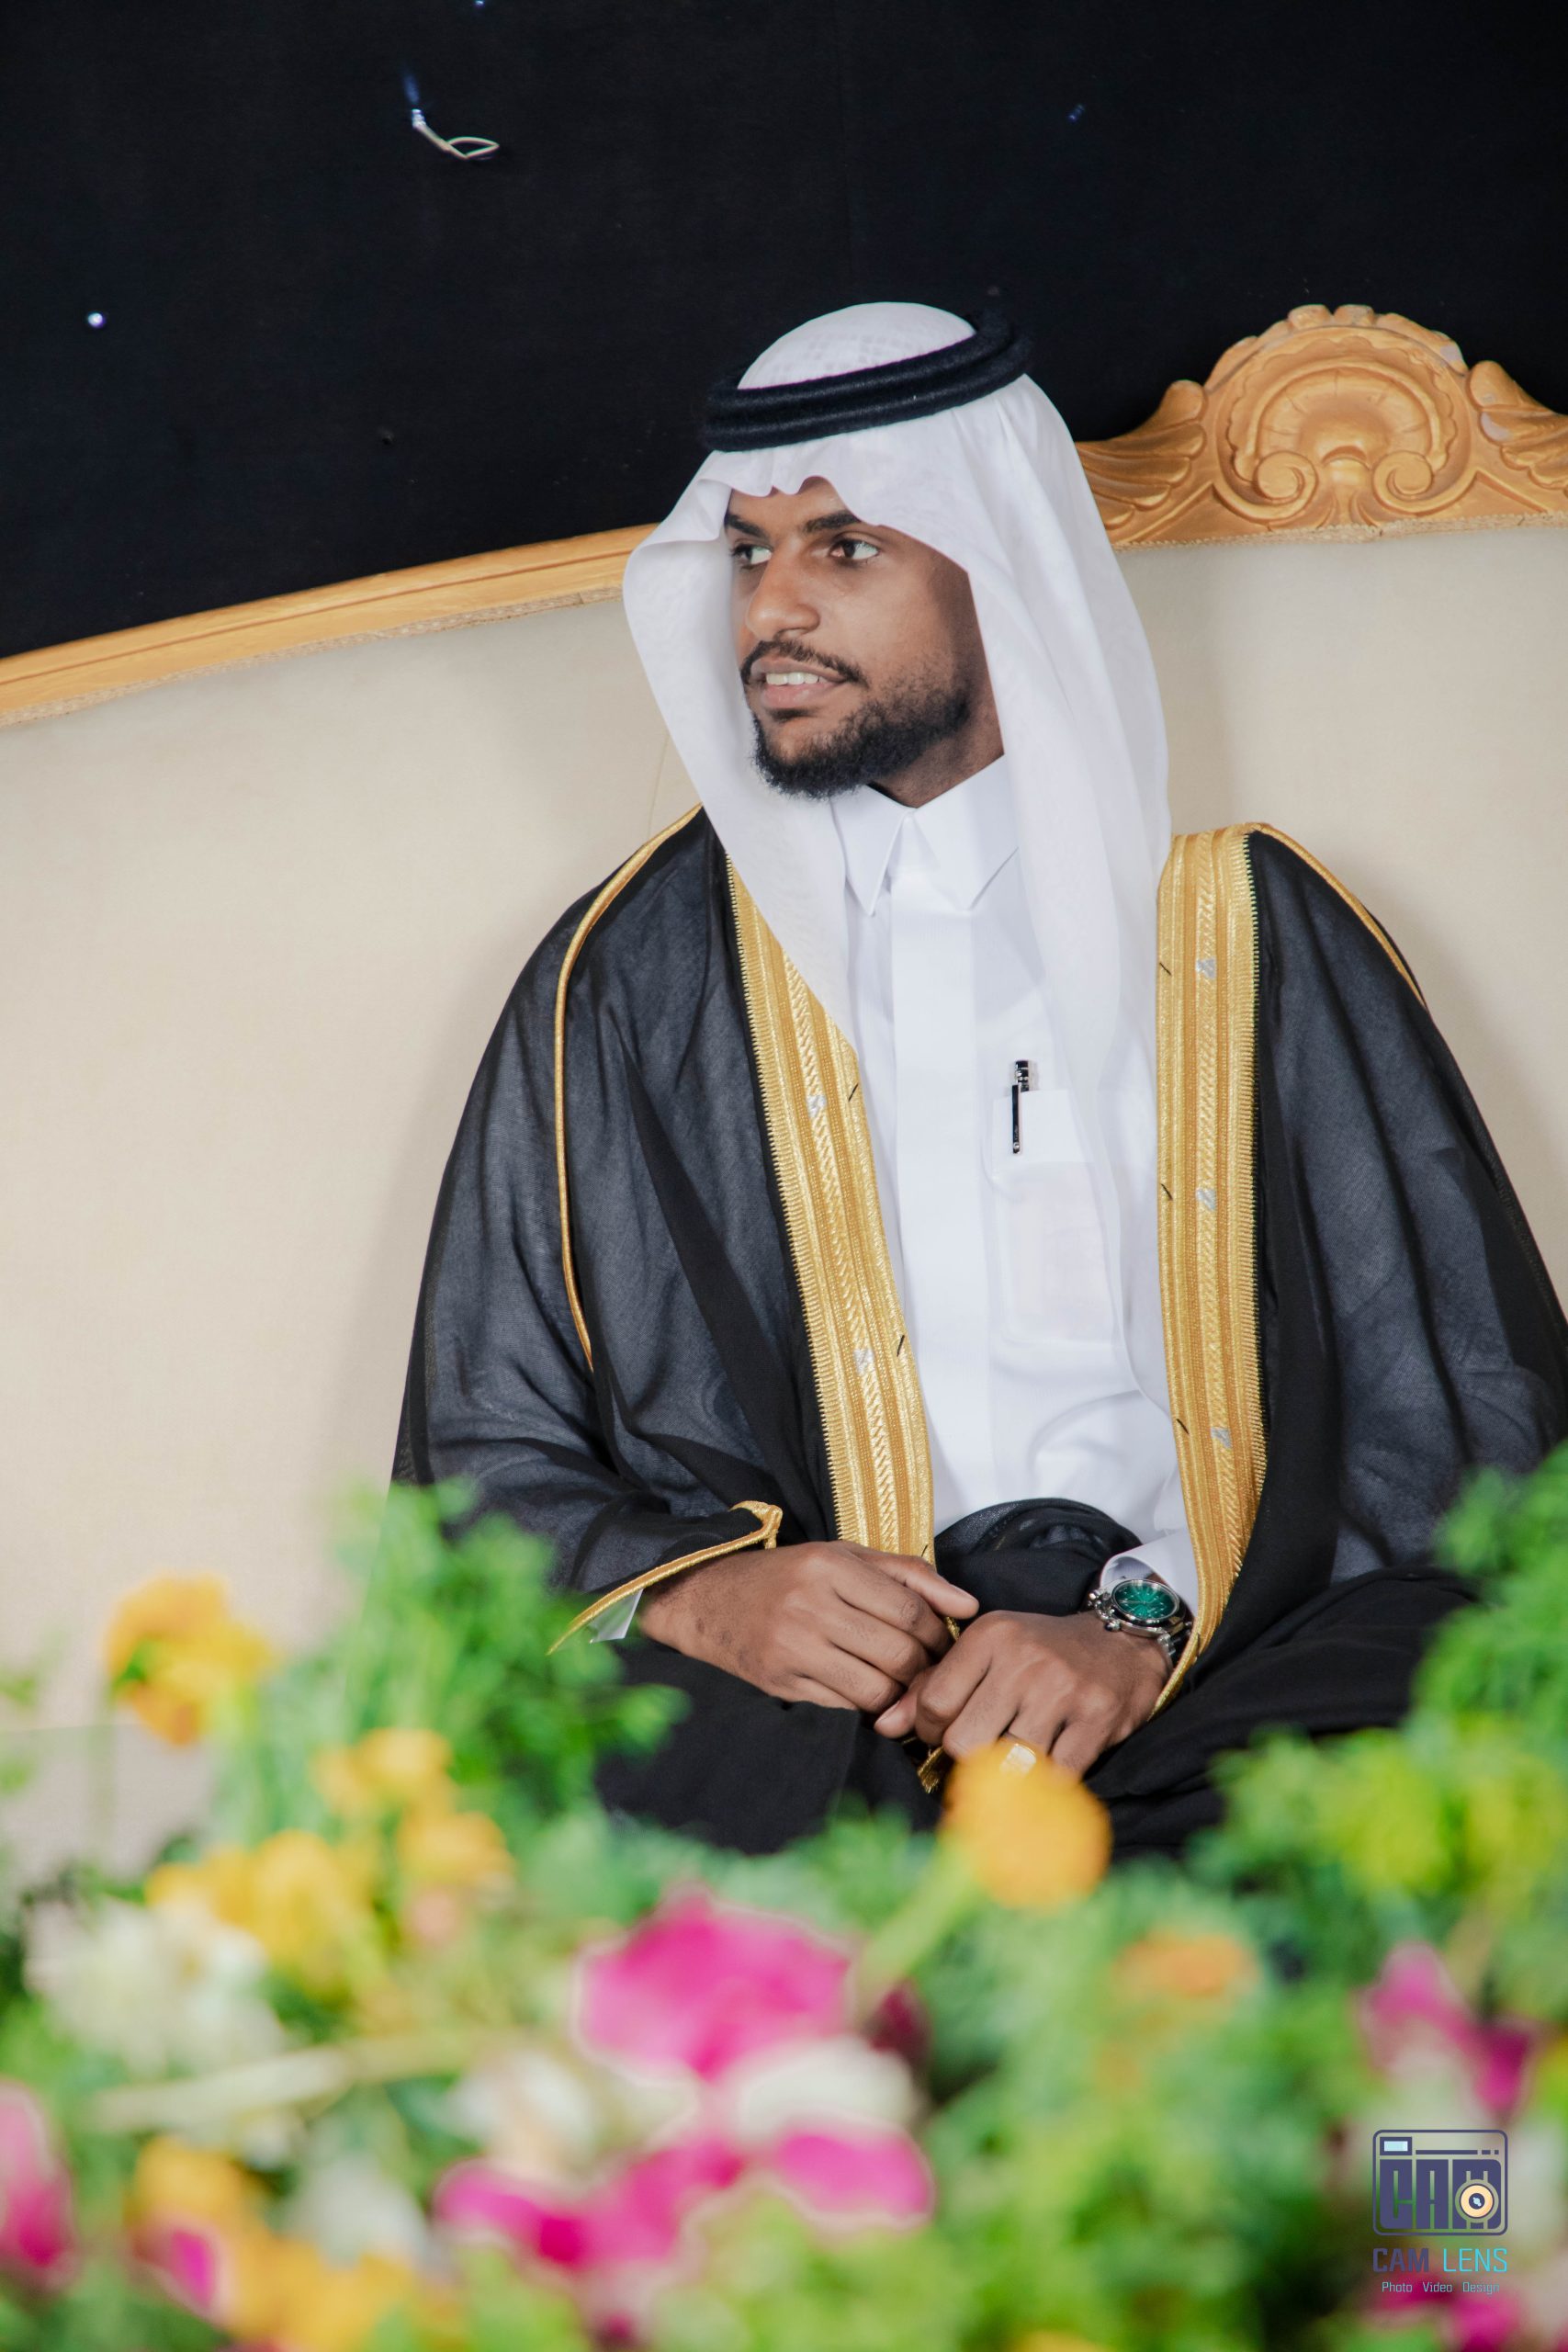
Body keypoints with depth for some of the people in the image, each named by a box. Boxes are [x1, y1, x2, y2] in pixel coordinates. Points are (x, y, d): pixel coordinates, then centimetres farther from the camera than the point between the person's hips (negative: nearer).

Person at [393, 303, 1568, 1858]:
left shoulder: (1255, 938, 13)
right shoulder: (631, 976, 15)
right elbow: (482, 1467, 14)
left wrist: (1151, 1627, -11)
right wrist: (696, 1595, -9)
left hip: (1220, 1695, 1)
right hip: (795, 1713, -1)